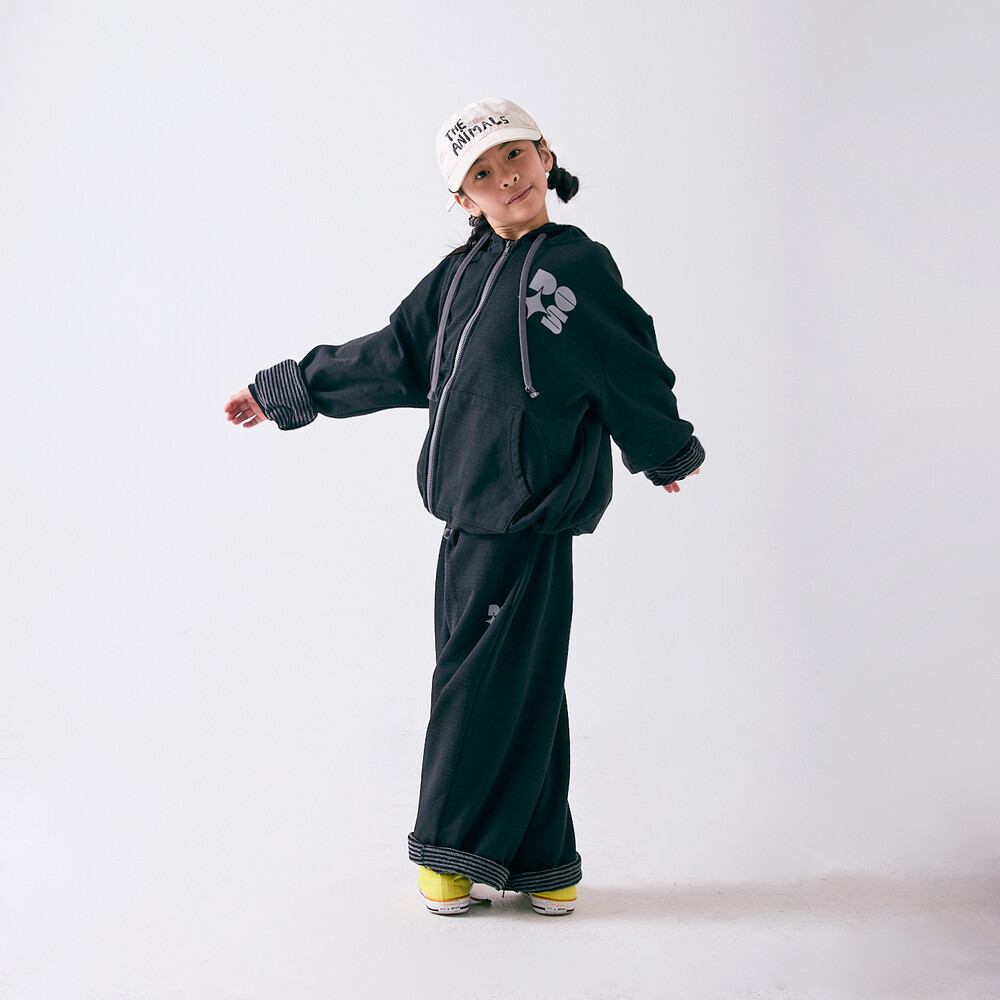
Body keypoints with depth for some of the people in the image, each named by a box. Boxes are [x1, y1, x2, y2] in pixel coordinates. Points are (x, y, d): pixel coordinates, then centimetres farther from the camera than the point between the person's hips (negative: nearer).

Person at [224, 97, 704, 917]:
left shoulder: (577, 267, -5)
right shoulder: (461, 276, 13)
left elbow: (633, 373, 4)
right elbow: (389, 358, 19)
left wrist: (668, 455, 16)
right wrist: (283, 392, 24)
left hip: (527, 517, -6)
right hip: (471, 512, 6)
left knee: (482, 682, 0)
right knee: (515, 685, 10)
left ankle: (455, 850, 17)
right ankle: (540, 865, 20)